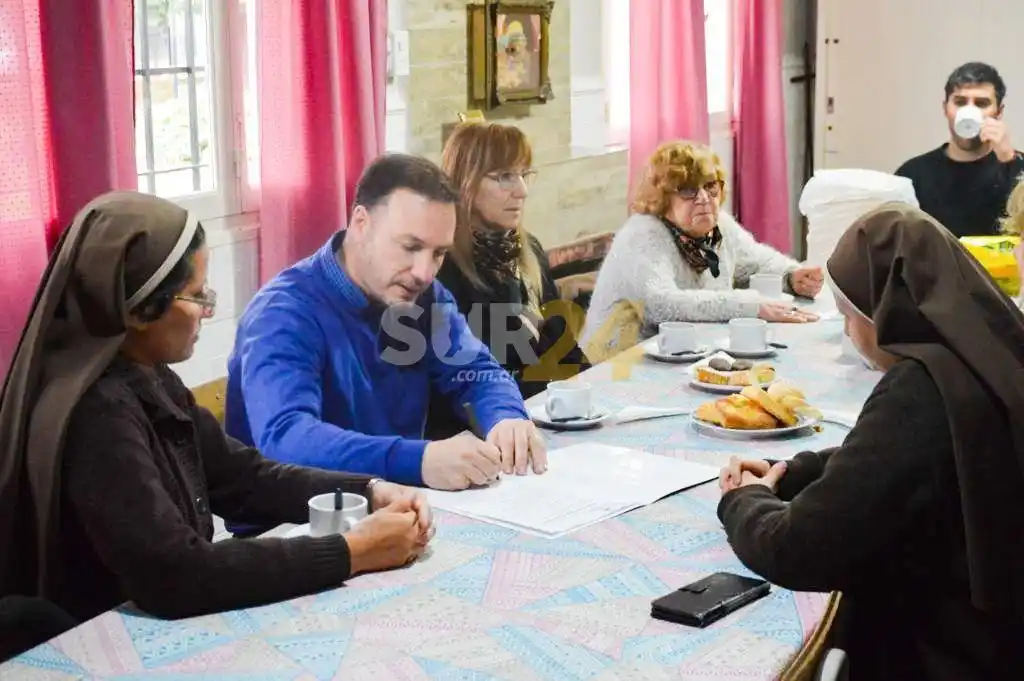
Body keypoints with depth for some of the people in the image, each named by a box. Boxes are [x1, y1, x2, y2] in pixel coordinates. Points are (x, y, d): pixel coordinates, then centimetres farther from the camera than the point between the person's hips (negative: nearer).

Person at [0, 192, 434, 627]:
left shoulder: (149, 377, 3)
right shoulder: (95, 413, -24)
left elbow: (243, 479, 7)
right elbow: (174, 577, -30)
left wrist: (370, 493, -8)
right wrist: (353, 553, -26)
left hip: (152, 629, 8)